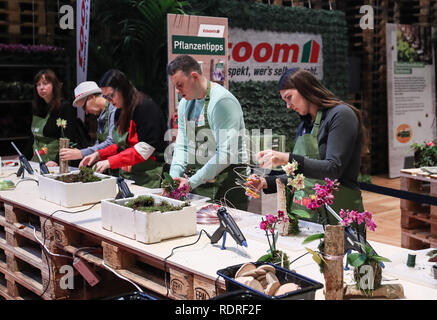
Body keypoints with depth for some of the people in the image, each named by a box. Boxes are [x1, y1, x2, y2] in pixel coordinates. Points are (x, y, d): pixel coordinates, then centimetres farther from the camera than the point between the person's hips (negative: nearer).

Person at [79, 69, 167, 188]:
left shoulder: (146, 107, -14)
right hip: (126, 174, 8)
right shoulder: (120, 111, 13)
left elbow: (145, 149, -20)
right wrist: (98, 154, 4)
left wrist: (110, 162, -20)